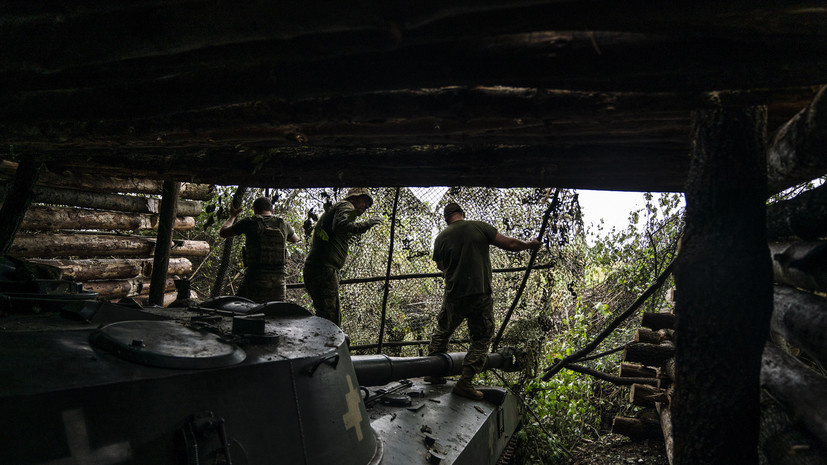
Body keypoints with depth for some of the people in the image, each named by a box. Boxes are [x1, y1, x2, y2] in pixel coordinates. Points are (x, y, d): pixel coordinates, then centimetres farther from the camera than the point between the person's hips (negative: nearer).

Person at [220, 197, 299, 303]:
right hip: (278, 279, 4)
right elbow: (295, 239, 30)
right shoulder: (282, 224, 8)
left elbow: (223, 232, 12)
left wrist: (232, 216, 28)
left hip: (255, 278, -4)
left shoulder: (250, 222, -3)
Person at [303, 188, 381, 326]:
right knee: (330, 320, -11)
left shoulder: (335, 208, 30)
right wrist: (365, 225, -11)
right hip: (324, 269, -10)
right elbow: (340, 226, -21)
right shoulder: (346, 206, 1)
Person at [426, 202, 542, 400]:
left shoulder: (441, 238, 2)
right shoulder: (480, 227, -4)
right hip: (481, 296, -2)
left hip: (454, 296, 2)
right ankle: (464, 383, 5)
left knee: (442, 333, 22)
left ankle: (432, 372, 29)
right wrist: (530, 245, 16)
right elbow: (510, 244, -3)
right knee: (481, 340, 11)